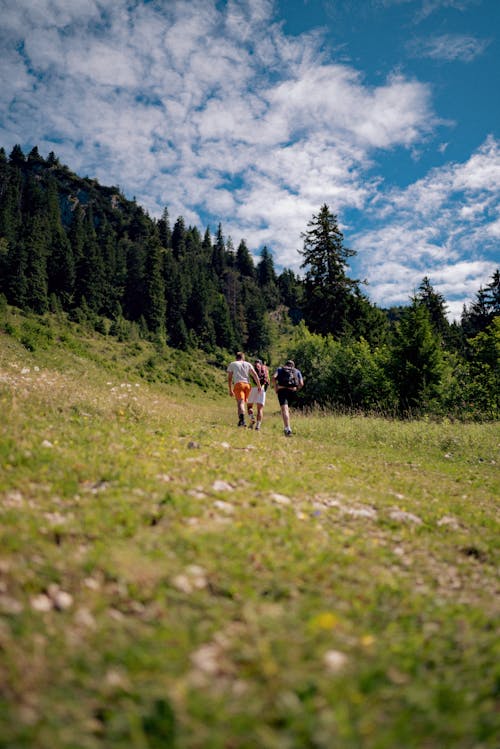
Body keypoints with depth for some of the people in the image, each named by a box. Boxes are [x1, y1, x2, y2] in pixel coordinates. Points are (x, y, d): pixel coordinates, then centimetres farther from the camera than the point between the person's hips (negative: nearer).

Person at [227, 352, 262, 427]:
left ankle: (242, 419, -39)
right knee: (243, 402, 20)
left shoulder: (232, 364, 17)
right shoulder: (248, 364, 20)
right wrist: (259, 386, 4)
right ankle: (241, 420, 22)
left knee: (240, 402, -17)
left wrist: (230, 390, 13)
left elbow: (229, 378, 10)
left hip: (238, 384, -3)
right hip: (247, 385, 3)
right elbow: (255, 375, 7)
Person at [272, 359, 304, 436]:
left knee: (284, 409, -13)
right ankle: (286, 427, 24)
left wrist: (276, 389, 7)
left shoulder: (280, 369, 21)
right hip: (292, 391, 2)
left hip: (282, 390, -2)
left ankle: (287, 428, -28)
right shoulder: (297, 371, 23)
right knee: (287, 409, 22)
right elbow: (301, 384, 7)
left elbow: (274, 377, 1)